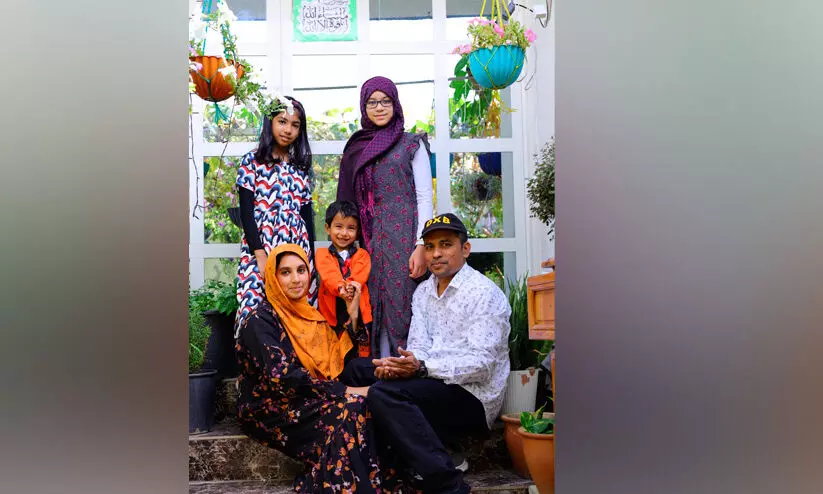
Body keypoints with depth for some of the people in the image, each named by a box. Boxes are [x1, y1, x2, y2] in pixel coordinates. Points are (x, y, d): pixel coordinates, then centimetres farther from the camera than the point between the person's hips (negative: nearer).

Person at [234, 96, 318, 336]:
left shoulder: (301, 166, 13)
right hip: (261, 246, -3)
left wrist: (311, 256, 8)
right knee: (257, 308, -8)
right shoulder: (252, 161, 2)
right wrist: (260, 254, -13)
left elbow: (307, 214, 14)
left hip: (298, 246, 4)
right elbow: (246, 211, -4)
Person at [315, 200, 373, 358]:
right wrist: (339, 287, -31)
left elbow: (361, 275, -8)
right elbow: (329, 275, -11)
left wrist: (351, 287, -29)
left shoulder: (362, 255, 11)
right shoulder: (322, 254, 8)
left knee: (363, 352, 2)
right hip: (332, 313, 0)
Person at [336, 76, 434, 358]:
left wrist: (421, 246, -13)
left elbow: (424, 197, -3)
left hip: (403, 238, -4)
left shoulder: (412, 144, 4)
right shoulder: (356, 150, 15)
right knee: (376, 311, 3)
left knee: (402, 308, -8)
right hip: (371, 242, 4)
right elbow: (349, 201, 16)